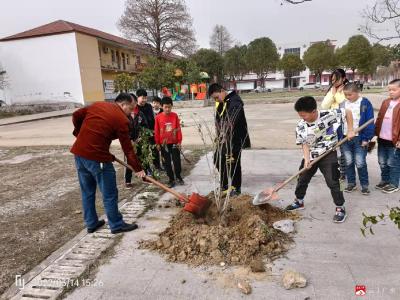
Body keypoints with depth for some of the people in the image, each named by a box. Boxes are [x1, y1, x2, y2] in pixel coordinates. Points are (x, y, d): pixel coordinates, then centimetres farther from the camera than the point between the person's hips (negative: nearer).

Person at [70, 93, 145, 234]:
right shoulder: (122, 120, -7)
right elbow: (128, 149, -6)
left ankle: (91, 223, 32)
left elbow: (76, 115, 14)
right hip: (97, 157, -8)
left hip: (79, 152, 8)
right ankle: (116, 225, 20)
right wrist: (138, 169, 2)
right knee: (109, 194, 7)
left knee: (87, 191, 20)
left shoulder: (97, 105, 12)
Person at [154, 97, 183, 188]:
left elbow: (178, 129, 1)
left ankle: (178, 177, 26)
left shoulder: (175, 115, -2)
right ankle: (171, 179, 18)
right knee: (167, 162, 7)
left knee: (177, 160, 7)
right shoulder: (158, 117, -5)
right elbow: (156, 131, 0)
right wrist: (157, 143, 0)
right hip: (164, 144, 0)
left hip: (174, 142, 1)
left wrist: (179, 141, -1)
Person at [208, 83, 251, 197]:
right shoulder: (219, 103, 10)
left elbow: (231, 121, -31)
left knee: (233, 162, 0)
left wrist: (225, 134, -40)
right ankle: (224, 185, 28)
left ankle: (236, 188, 16)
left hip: (234, 138, -9)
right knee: (218, 161, 13)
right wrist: (219, 135, 7)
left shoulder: (235, 101, -18)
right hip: (223, 138, 9)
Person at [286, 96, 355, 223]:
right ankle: (299, 202, 36)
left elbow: (348, 112, -5)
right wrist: (306, 159, -20)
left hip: (328, 155, -4)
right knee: (302, 179, 14)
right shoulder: (301, 126, -12)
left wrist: (350, 130, -7)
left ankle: (340, 208, 15)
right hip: (311, 156, 4)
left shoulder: (329, 115, -20)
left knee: (332, 182, -4)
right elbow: (305, 144, -8)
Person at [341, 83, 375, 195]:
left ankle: (365, 185, 17)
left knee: (360, 163, 1)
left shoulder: (365, 103, -6)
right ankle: (351, 183, 25)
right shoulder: (343, 104, 5)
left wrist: (366, 138, -11)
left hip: (359, 138, -3)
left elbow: (370, 122, -7)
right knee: (349, 162, 11)